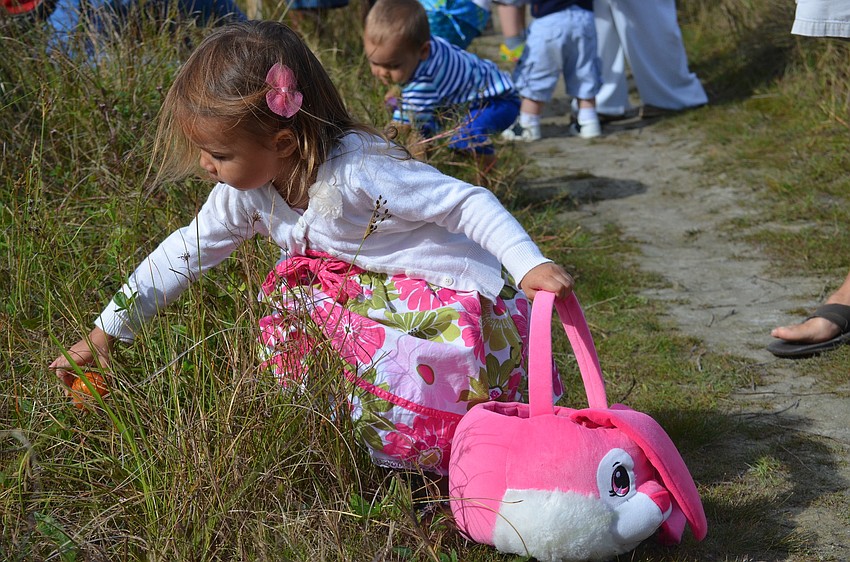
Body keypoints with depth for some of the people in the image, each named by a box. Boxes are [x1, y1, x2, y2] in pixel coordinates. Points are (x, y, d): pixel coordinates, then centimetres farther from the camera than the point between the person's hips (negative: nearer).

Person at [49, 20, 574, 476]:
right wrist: (105, 331, 5)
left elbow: (468, 202, -26)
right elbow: (186, 250, 3)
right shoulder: (246, 191, -6)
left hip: (458, 303, -8)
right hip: (373, 293, 9)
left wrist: (531, 265, -36)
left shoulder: (358, 174, -30)